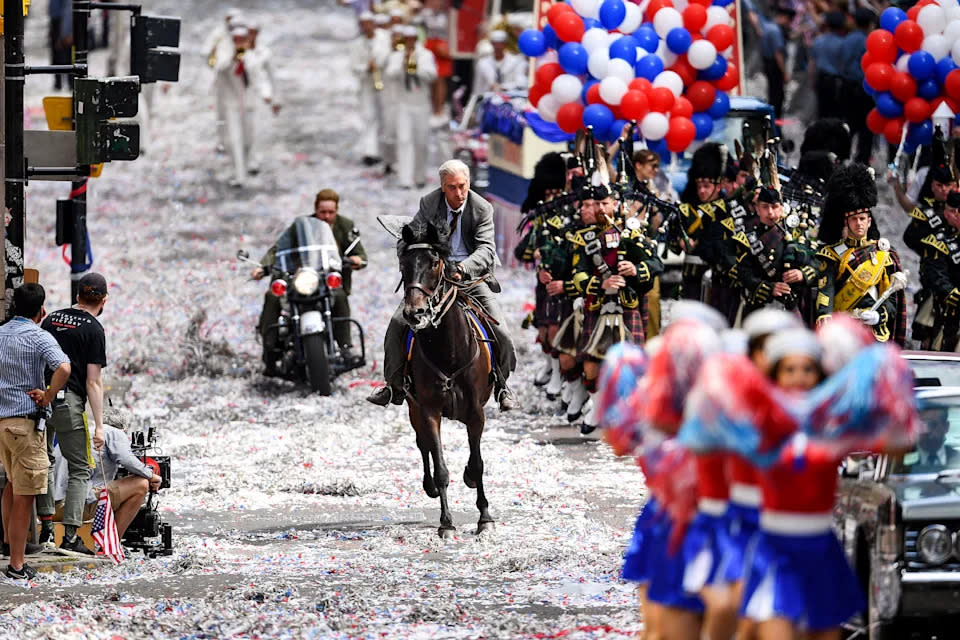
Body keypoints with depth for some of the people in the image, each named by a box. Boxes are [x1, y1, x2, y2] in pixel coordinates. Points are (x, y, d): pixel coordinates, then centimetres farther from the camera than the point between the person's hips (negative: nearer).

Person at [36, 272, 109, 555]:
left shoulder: (51, 319, 11)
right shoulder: (94, 330, -6)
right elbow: (93, 382, -10)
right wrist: (99, 425, -9)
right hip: (69, 404, -5)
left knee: (43, 462, 19)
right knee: (80, 469, 2)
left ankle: (45, 525, 17)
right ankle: (70, 535, -6)